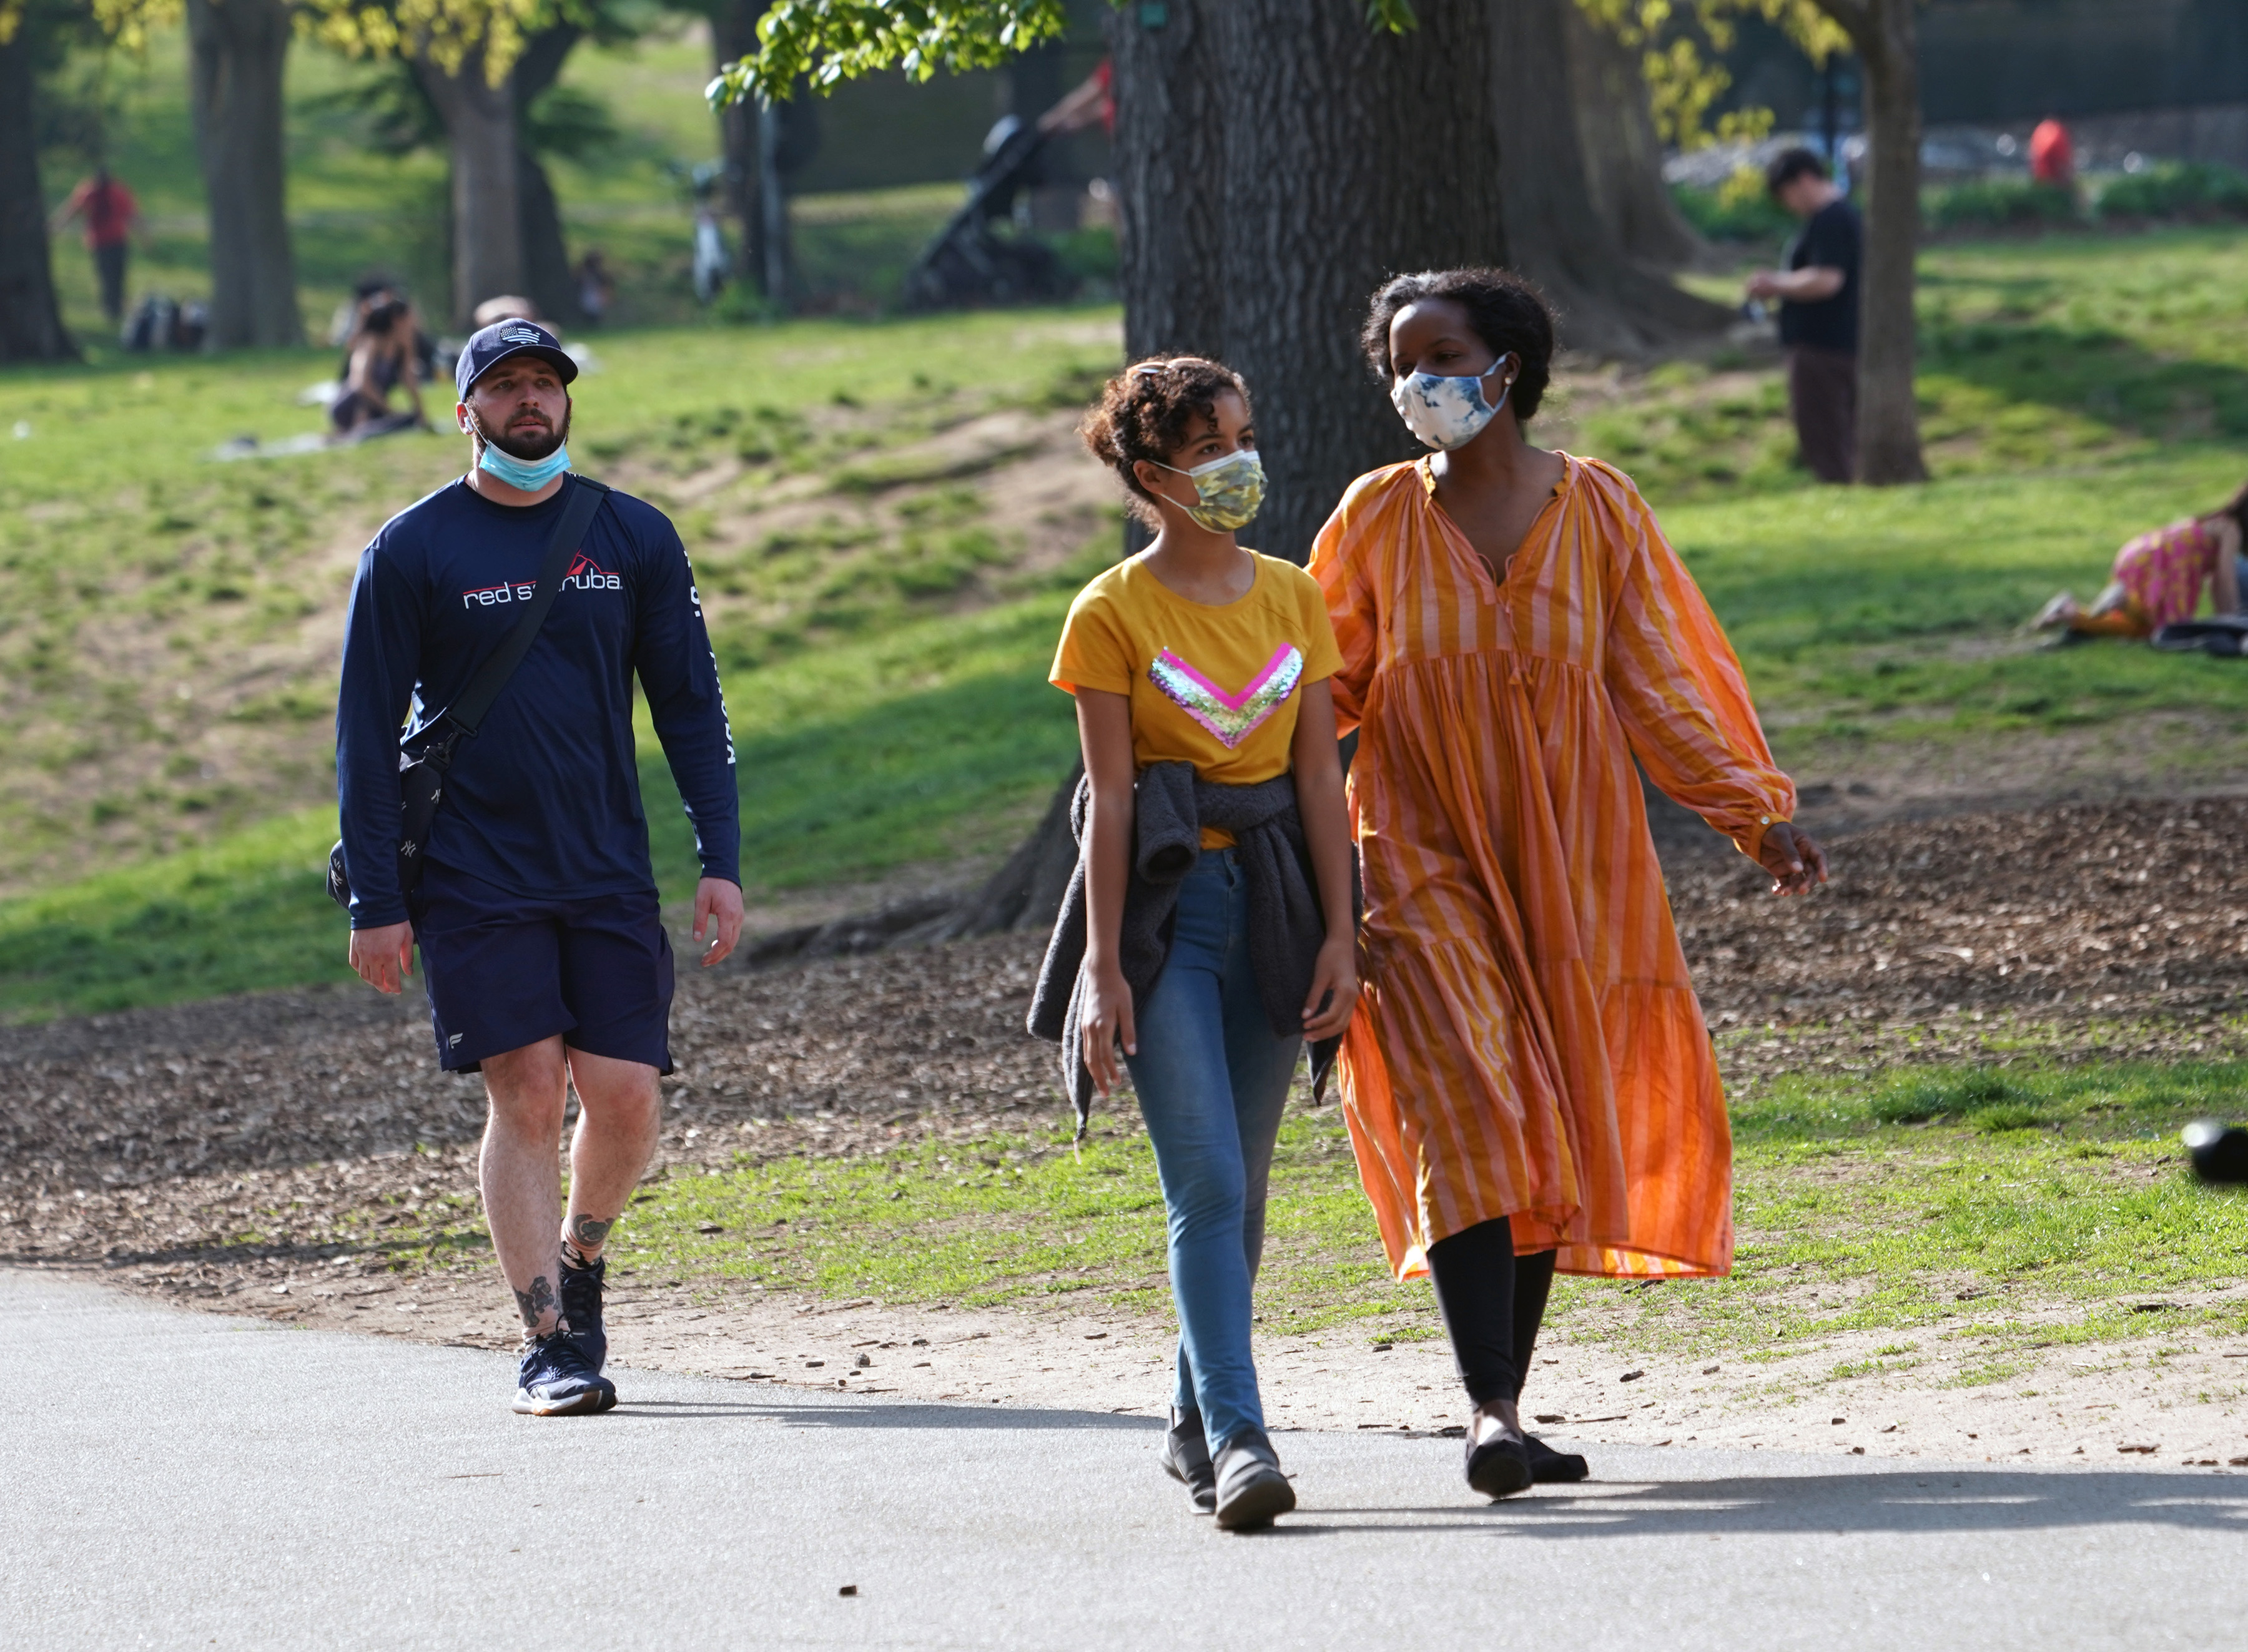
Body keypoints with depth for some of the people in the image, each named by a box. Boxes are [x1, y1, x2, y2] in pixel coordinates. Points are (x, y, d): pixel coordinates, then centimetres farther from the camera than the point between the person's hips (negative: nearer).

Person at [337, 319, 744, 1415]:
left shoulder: (636, 539, 8)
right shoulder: (412, 552, 0)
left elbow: (689, 706, 11)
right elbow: (367, 733, 0)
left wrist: (719, 861, 2)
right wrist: (376, 902, -5)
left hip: (609, 873, 3)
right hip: (472, 878, -2)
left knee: (624, 1092, -5)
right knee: (527, 1094, -11)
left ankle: (577, 1262, 24)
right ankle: (547, 1345, -6)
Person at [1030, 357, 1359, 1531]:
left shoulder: (1293, 598, 9)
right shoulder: (1113, 616, -3)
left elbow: (1319, 775, 8)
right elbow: (1111, 797, -6)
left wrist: (1338, 935, 2)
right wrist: (1104, 967, -9)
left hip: (1272, 903, 4)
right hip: (1166, 903, -4)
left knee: (1235, 1186, 8)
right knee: (1208, 1183, -14)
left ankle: (1195, 1424, 20)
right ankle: (1235, 1437, -19)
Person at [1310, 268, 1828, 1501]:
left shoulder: (1596, 509, 1)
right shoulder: (1380, 517, 0)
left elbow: (1657, 686, 4)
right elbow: (1321, 693, 4)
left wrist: (1756, 819, -3)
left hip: (1567, 860, 2)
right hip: (1425, 860, -2)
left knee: (1551, 1132, 5)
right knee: (1466, 1121, -15)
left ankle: (1508, 1407, 15)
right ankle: (1487, 1412, -21)